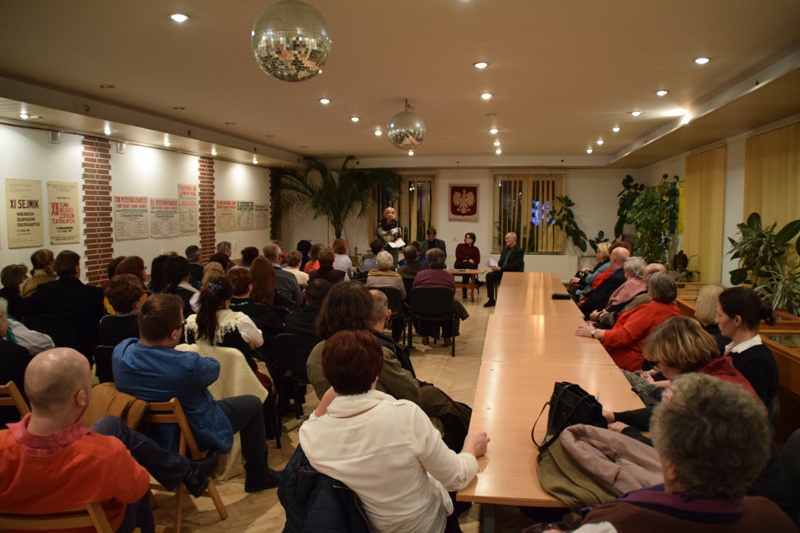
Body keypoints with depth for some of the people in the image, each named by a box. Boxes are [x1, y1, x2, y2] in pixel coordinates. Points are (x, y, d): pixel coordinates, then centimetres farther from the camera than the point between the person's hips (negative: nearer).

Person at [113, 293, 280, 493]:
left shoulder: (120, 352, -21)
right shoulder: (187, 365, -38)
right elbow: (213, 368, -14)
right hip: (193, 438, -6)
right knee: (252, 404, 13)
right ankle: (258, 475, 29)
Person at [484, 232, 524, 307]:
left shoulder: (519, 251, -7)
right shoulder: (505, 250, 18)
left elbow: (515, 265, -18)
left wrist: (501, 268, -23)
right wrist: (496, 266, -8)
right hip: (502, 271, 7)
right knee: (489, 275, -18)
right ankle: (491, 300, -15)